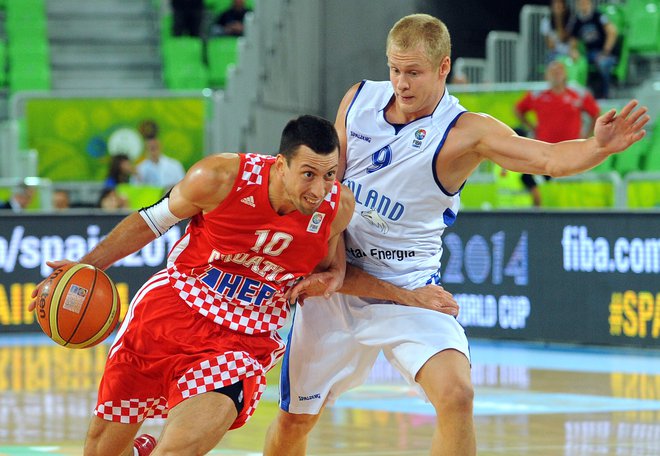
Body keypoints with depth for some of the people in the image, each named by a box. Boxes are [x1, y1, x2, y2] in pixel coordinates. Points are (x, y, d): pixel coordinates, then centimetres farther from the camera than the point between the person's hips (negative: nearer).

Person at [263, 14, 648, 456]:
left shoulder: (466, 132, -15)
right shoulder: (359, 100, -2)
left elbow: (549, 158, -30)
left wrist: (599, 147, -50)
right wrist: (318, 264, -1)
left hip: (409, 290, -3)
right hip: (337, 284, 4)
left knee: (456, 395, -27)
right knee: (293, 420, 10)